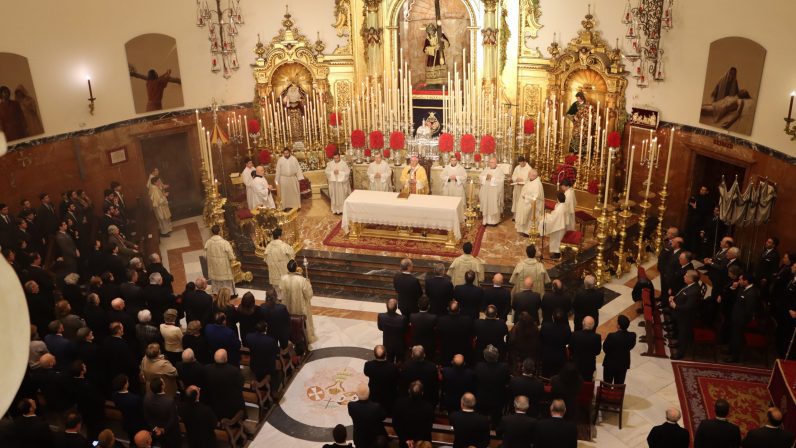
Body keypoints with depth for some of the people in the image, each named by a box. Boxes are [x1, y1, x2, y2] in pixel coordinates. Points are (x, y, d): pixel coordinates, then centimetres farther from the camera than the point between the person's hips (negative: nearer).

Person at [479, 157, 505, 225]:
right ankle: (486, 220, 15)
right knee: (486, 205, 7)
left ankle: (494, 221, 8)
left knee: (494, 206, 0)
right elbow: (480, 177, 3)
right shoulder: (486, 169, 9)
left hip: (495, 192, -4)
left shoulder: (500, 170, -4)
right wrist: (486, 177, -15)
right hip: (486, 191, 4)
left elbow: (500, 180, -15)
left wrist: (492, 178, -18)